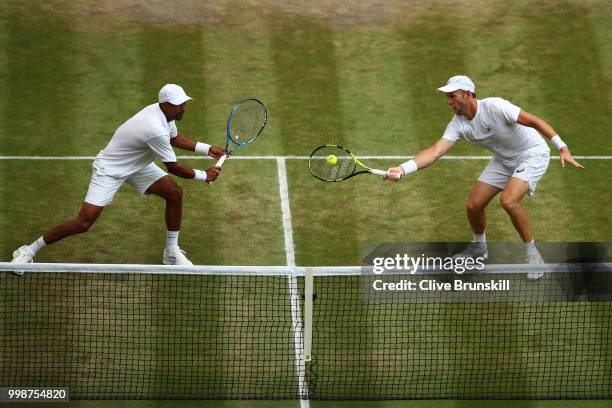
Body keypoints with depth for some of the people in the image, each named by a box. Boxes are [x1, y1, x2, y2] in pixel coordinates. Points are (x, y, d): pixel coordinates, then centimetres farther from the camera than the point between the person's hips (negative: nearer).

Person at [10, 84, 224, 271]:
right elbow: (174, 167, -24)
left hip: (137, 163, 9)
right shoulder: (156, 130, -36)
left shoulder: (164, 113, -7)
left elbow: (175, 138, 16)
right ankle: (29, 251, 2)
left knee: (174, 193, -2)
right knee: (84, 223, -14)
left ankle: (171, 252, 15)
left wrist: (208, 149, 9)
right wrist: (203, 176, -10)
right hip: (110, 170, -9)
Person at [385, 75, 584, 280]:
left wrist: (562, 148, -32)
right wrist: (403, 169, -32)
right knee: (474, 205, 1)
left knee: (508, 201, -29)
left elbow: (534, 121, -27)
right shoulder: (458, 124, -10)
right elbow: (434, 152, -18)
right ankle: (479, 247, 32)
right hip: (503, 160, 7)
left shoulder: (495, 107, -29)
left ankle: (532, 254, -11)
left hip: (532, 154, -7)